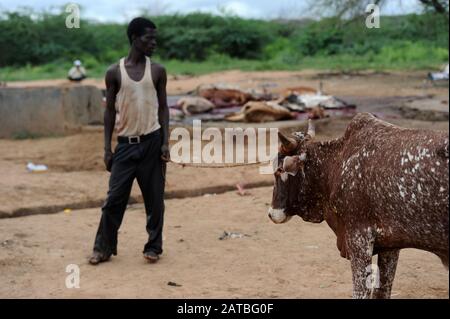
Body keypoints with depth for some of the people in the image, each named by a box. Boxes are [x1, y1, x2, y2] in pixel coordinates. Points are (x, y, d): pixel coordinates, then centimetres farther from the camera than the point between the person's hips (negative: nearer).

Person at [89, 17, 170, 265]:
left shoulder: (157, 71, 2)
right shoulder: (114, 72, 0)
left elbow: (163, 107, 5)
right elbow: (110, 110, 4)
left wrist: (165, 142, -5)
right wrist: (107, 147, 0)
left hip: (152, 141, 0)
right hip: (125, 143, 0)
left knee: (154, 198, 5)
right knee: (114, 197, 0)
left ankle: (153, 247, 16)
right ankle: (103, 247, 10)